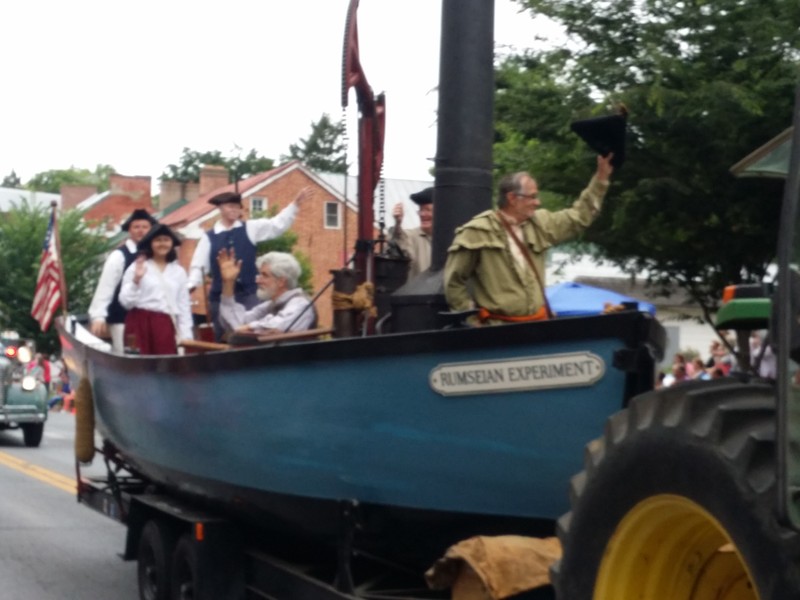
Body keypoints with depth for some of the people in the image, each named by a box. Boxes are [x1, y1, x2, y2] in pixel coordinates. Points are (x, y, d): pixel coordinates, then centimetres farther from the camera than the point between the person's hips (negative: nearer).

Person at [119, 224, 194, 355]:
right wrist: (136, 280, -18)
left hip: (166, 326, 3)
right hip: (141, 324, -3)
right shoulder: (137, 267, 1)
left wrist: (185, 336, 8)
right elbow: (126, 301, -4)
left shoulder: (178, 271, 14)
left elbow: (184, 305, 14)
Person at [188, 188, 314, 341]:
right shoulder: (209, 237, 2)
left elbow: (278, 224, 1)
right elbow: (199, 265, 3)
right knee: (224, 340, 7)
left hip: (248, 294, 0)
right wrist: (190, 286, -12)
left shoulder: (251, 229, 6)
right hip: (220, 296, 0)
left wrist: (296, 203, -7)